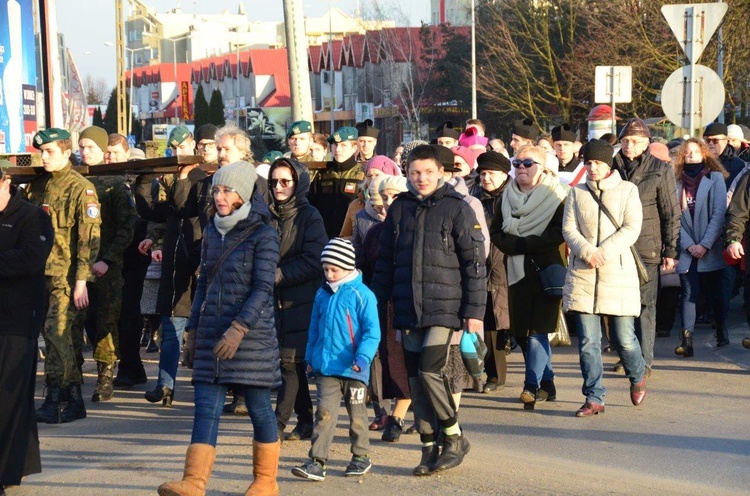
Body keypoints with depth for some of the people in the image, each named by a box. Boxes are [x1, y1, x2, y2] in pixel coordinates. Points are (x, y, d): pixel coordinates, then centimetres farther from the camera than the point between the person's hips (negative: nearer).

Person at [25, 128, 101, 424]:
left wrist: (81, 281, -17)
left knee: (57, 332, -14)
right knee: (52, 335, 8)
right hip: (41, 275, 7)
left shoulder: (81, 188, -8)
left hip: (67, 275, -7)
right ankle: (73, 399, 15)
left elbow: (89, 237, -12)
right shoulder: (38, 185, 13)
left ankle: (53, 400, -12)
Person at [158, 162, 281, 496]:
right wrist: (192, 333, 14)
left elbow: (263, 289, -14)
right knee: (206, 408, -4)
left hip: (251, 335, -5)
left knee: (259, 408, 4)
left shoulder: (263, 234, -6)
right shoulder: (212, 233, 12)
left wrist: (238, 329, -24)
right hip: (211, 336, 5)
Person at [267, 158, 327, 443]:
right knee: (294, 363, 9)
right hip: (276, 300, 6)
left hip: (300, 300, -6)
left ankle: (278, 423, -11)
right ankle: (306, 422, 16)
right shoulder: (270, 216, 13)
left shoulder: (309, 217, -4)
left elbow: (313, 262, -12)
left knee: (290, 360, -10)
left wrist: (277, 275, -15)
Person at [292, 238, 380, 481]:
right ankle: (317, 461, -9)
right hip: (326, 367, 3)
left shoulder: (362, 295, -7)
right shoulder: (322, 295, 9)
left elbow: (372, 331, -10)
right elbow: (315, 329, 19)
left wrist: (363, 356, -20)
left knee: (356, 413, 11)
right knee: (324, 411, -5)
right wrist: (310, 358, 17)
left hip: (353, 369, -3)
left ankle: (361, 456, 26)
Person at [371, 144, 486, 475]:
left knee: (429, 371, -14)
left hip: (444, 309, -5)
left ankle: (455, 438, 4)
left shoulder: (457, 209, -2)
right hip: (408, 311, 5)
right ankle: (429, 449, 14)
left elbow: (474, 263, -4)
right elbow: (385, 262, 15)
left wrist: (474, 311, -8)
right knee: (416, 379, 5)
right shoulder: (399, 209, 10)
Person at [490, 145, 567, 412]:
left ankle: (532, 386, -8)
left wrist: (522, 244, -15)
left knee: (536, 329, -11)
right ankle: (546, 381, 20)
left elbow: (559, 233, -13)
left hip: (546, 270, -5)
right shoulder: (508, 196, 11)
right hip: (518, 271, 5)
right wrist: (516, 246, -12)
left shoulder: (555, 196, -3)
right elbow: (495, 232, 6)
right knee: (520, 331, 6)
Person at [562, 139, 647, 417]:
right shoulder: (577, 193, 11)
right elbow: (569, 229, 3)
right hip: (582, 274, 2)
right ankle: (594, 398, 2)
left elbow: (631, 229, -4)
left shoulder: (627, 190, 5)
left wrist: (604, 252, -17)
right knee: (587, 340, -3)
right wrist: (586, 252, -16)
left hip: (618, 271, -2)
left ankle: (637, 376, 31)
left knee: (623, 338, 0)